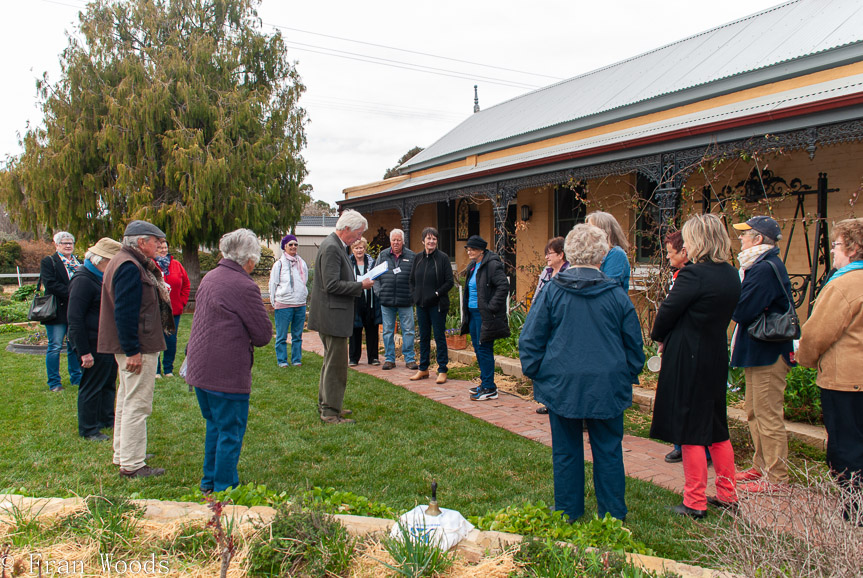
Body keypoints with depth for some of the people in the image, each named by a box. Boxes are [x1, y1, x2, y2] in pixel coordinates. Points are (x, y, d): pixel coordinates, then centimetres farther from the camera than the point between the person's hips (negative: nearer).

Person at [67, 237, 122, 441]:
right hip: (93, 345, -10)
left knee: (108, 383, 19)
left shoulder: (101, 277, 14)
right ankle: (88, 430, 14)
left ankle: (107, 419, 34)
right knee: (91, 386, 1)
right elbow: (75, 319, -21)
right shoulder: (83, 280, -18)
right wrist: (84, 351, -21)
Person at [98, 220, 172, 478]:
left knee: (126, 400, 20)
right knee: (137, 404, -4)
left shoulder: (125, 262, 15)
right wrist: (132, 351, -24)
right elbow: (125, 312, -24)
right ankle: (131, 465, 3)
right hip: (138, 348, -12)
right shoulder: (129, 267, -19)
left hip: (131, 347, 12)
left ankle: (123, 455, 33)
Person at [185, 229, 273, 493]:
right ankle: (224, 489, 14)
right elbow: (264, 334, -13)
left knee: (215, 425, 22)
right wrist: (249, 338, 6)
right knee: (231, 430, 5)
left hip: (200, 368, 9)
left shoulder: (209, 278, 9)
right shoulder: (244, 286, -18)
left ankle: (209, 483, 34)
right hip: (227, 373, -9)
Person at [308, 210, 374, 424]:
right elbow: (332, 285, -24)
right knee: (336, 364, -4)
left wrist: (359, 283, 9)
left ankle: (326, 404, 30)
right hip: (333, 316, -11)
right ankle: (330, 412, 4)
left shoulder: (337, 246, 14)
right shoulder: (331, 248, -18)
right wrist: (360, 285, -16)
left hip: (332, 316, 11)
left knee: (331, 362, 19)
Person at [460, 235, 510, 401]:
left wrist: (491, 307, -21)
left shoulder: (492, 265, -14)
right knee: (478, 348, 14)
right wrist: (466, 310, 16)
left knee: (484, 349, -6)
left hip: (485, 315, -9)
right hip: (473, 313, 9)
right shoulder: (472, 266, 14)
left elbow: (503, 286, -21)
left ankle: (489, 389, 2)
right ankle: (485, 382, 26)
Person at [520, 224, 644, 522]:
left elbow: (530, 339, -2)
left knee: (566, 450, 11)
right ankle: (613, 514, 22)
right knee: (608, 450, 12)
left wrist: (535, 373, 9)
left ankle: (567, 513, 23)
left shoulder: (552, 290, -6)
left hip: (561, 384, 0)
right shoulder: (616, 293, -4)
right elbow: (634, 343, 5)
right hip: (607, 386, 1)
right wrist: (630, 375, 17)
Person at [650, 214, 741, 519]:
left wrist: (659, 336, 6)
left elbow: (667, 311, -15)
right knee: (717, 427, 18)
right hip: (717, 357, 8)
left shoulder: (694, 274, -19)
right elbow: (721, 314, 12)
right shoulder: (731, 275, 6)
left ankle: (695, 503, 12)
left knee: (690, 430, 2)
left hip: (688, 360, -8)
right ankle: (727, 494, 29)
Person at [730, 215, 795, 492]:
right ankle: (761, 466, 30)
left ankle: (776, 477, 10)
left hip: (768, 352, -11)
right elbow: (749, 305, 13)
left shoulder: (766, 269, -20)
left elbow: (742, 310, -25)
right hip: (757, 351, 11)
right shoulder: (760, 265, 13)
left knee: (769, 417, -1)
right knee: (754, 412, 18)